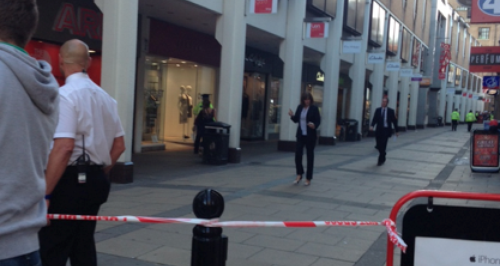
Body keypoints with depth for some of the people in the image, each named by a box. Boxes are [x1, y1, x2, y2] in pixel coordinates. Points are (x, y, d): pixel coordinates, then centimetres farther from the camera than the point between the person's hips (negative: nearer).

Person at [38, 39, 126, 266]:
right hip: (95, 181, 8)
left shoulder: (65, 94, -13)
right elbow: (119, 145, 14)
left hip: (70, 181, -8)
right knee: (83, 247, 15)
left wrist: (44, 193, -19)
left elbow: (64, 147, -23)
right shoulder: (105, 97, 11)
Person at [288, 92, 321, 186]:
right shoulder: (300, 107, 7)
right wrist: (292, 115, -9)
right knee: (298, 154, -5)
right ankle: (299, 175, 16)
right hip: (300, 135, 4)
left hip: (310, 135, -4)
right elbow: (296, 120, 12)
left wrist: (314, 125, -28)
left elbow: (318, 120, -7)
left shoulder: (314, 108, -6)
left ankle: (308, 178, 13)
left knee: (310, 156, 4)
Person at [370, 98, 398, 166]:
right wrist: (372, 126, -18)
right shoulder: (378, 110, 8)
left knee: (383, 145, -10)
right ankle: (383, 158, 30)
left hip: (386, 130, -3)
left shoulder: (390, 111, 2)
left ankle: (381, 160, -1)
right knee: (379, 145, 4)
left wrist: (397, 131, 5)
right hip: (379, 130, 3)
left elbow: (394, 121, 5)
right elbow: (375, 119, 1)